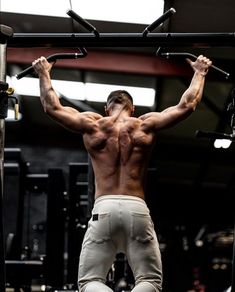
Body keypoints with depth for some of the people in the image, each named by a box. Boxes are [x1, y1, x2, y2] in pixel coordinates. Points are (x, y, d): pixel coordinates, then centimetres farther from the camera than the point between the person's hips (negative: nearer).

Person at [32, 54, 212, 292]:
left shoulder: (92, 125, 11)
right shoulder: (146, 125, 10)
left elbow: (51, 107, 19)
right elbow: (187, 105, 14)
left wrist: (44, 73, 34)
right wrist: (199, 73, 29)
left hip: (103, 208, 0)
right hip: (137, 209, 0)